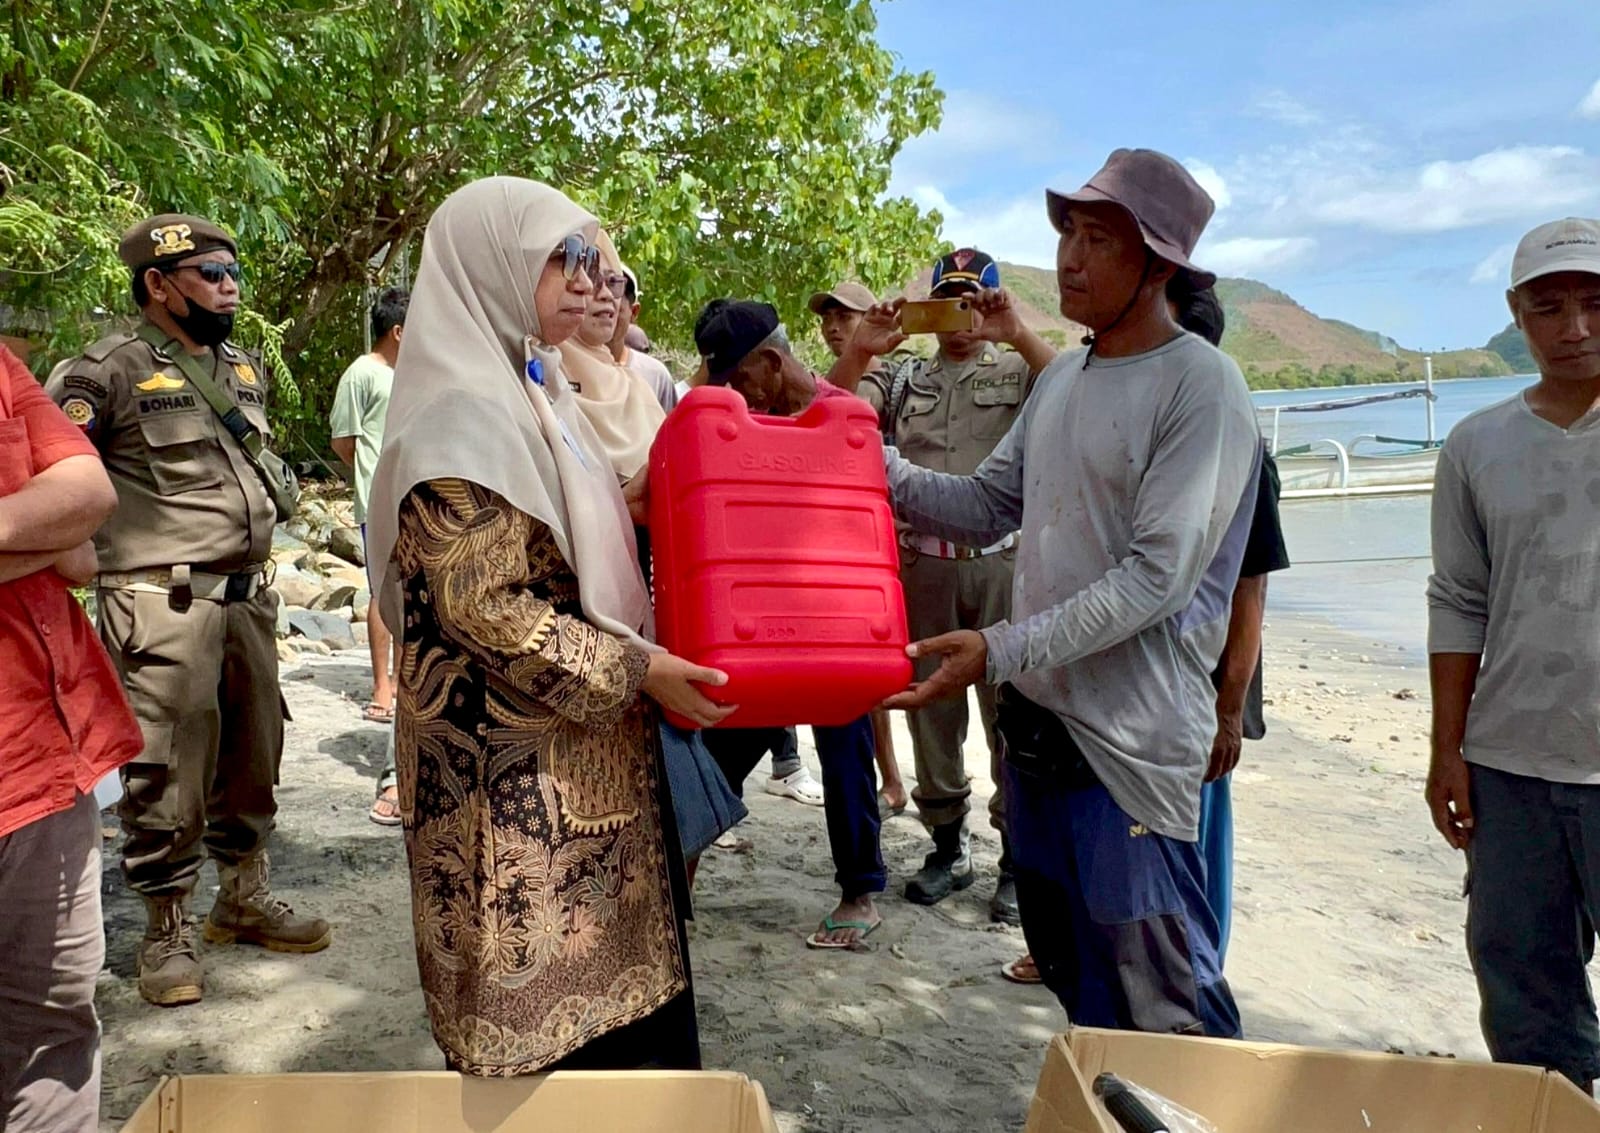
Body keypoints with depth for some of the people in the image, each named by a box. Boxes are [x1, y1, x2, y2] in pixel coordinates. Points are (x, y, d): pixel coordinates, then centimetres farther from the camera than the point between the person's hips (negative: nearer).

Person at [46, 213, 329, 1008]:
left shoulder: (247, 369, 14)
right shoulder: (108, 373, -9)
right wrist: (91, 549, -12)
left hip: (246, 599, 7)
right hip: (162, 607, -7)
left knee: (251, 755, 15)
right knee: (168, 772, -1)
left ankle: (245, 898, 31)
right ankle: (168, 929, 16)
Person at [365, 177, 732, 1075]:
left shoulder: (536, 390, 12)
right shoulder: (463, 410, -16)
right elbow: (485, 608, -20)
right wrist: (637, 671, -19)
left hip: (586, 750, 9)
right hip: (518, 771, -9)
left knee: (605, 984, 17)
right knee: (542, 1017, 5)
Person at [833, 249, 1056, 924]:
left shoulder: (1019, 372, 8)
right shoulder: (906, 379, 16)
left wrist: (1017, 335, -21)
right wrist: (860, 351, -8)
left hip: (1001, 560, -3)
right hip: (921, 562, 3)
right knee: (930, 705, 11)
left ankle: (1018, 858, 11)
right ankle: (948, 846, 26)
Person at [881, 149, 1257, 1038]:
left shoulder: (1201, 384, -14)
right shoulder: (1062, 380, 12)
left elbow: (1159, 574, -20)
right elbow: (988, 508, 10)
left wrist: (1003, 650, -25)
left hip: (1132, 740, -8)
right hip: (1038, 716, 8)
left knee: (1165, 1009, 1)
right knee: (1070, 973, 22)